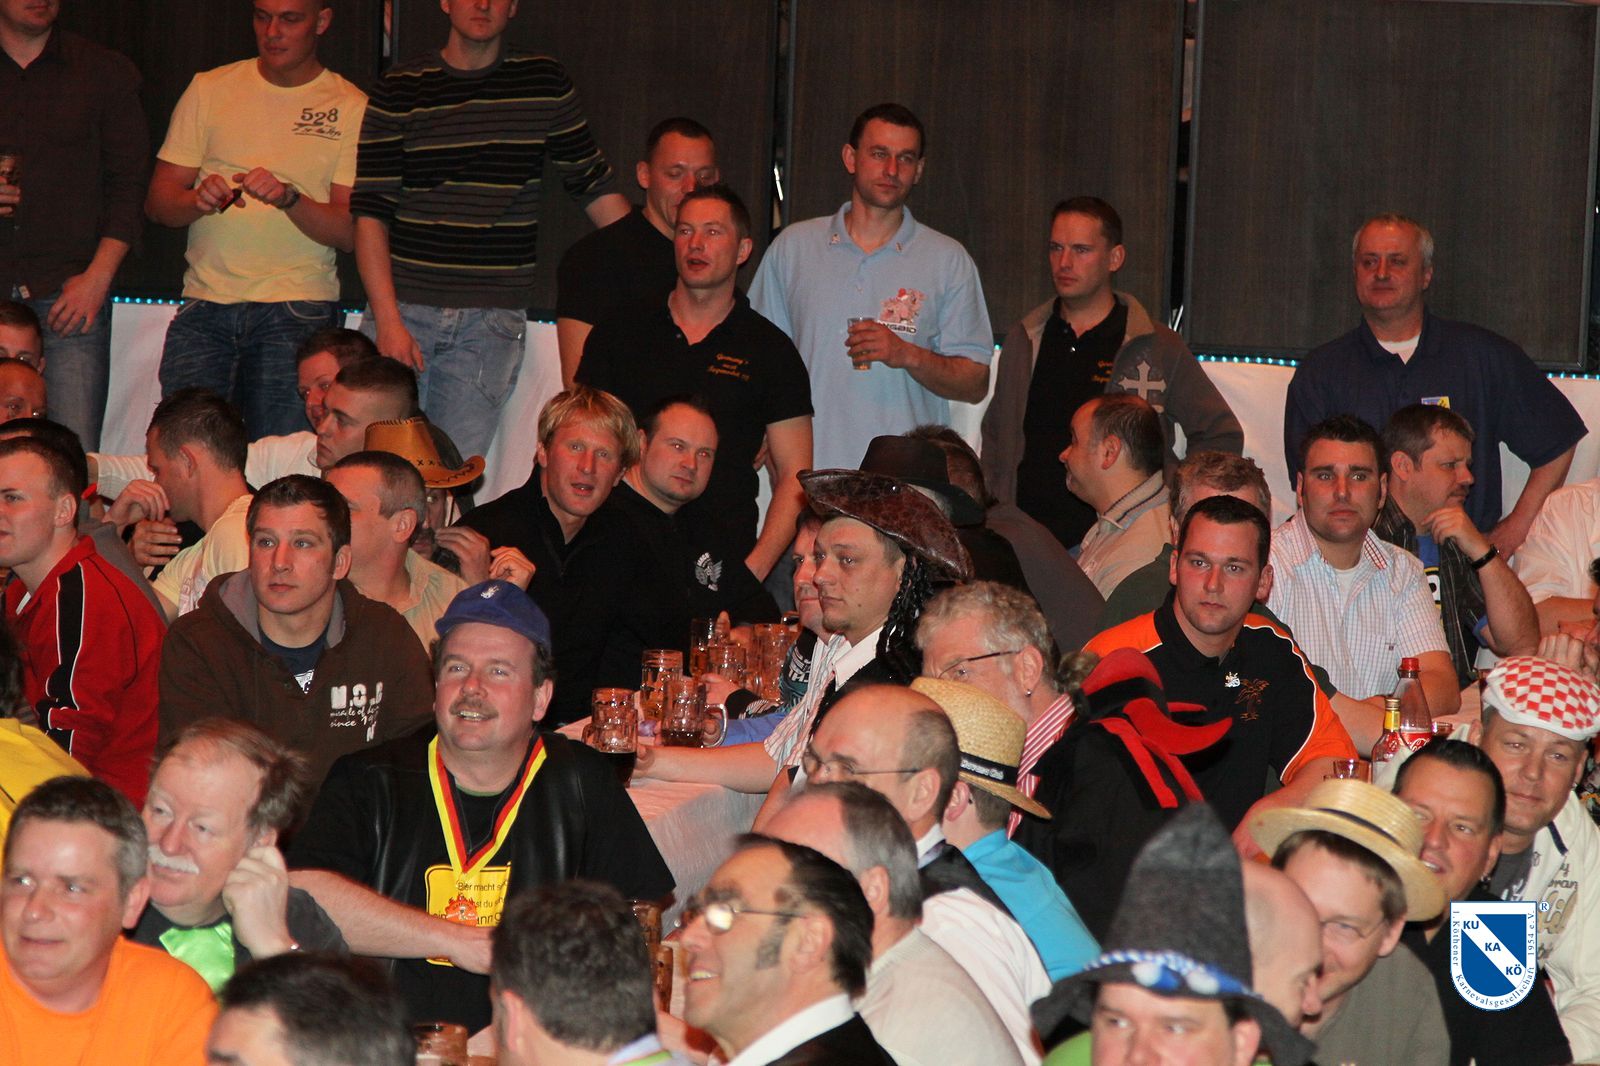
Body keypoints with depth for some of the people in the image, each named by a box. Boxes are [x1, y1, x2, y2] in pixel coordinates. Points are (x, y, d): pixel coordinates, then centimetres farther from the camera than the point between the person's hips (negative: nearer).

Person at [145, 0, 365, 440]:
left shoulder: (351, 109, 5)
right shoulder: (209, 89, 12)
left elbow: (351, 233, -2)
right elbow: (158, 202, 9)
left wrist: (289, 199, -20)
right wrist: (200, 200, -13)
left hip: (297, 309, -2)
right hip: (204, 304, 2)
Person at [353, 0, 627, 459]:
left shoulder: (545, 83, 7)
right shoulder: (399, 89, 2)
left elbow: (594, 186, 14)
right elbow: (370, 213, -1)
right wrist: (387, 320, -11)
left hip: (493, 319, 1)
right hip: (404, 305, -1)